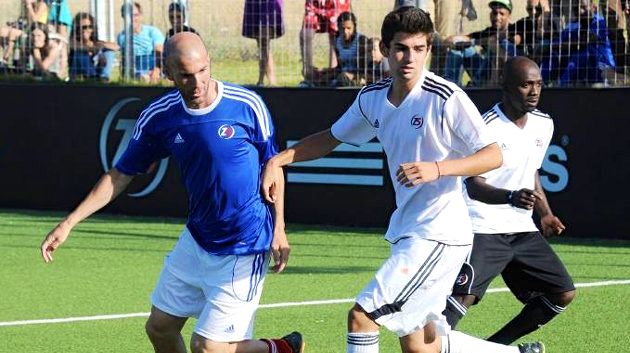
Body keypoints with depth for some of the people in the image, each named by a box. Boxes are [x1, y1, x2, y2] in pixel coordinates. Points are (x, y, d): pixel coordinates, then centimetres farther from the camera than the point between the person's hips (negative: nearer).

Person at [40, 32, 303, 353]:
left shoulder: (247, 106, -16)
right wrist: (68, 223, -1)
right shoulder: (158, 117, -6)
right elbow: (120, 175, 4)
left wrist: (278, 230, -6)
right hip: (196, 239, 6)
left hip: (243, 248, -5)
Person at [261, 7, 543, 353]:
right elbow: (330, 138, 21)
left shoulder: (445, 98, -15)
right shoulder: (371, 98, 6)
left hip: (438, 233, -8)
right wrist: (278, 160, 7)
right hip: (406, 232, 8)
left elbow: (493, 155, -16)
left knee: (361, 317, -17)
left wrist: (437, 168, -31)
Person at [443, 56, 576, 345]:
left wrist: (545, 213, 13)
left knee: (563, 293, 5)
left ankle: (497, 344, 15)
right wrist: (511, 197, -41)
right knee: (463, 295, -26)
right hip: (483, 229, -8)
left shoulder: (543, 124, 8)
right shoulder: (487, 127, -16)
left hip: (521, 229, 8)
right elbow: (474, 186, -23)